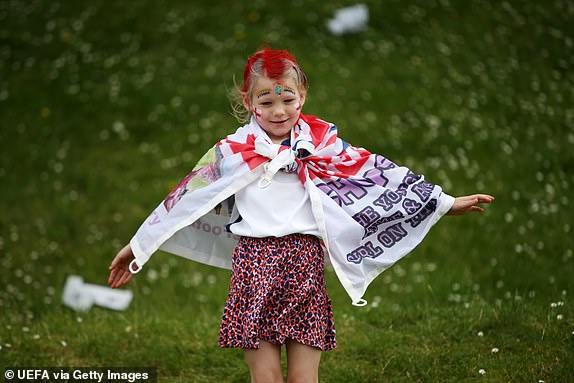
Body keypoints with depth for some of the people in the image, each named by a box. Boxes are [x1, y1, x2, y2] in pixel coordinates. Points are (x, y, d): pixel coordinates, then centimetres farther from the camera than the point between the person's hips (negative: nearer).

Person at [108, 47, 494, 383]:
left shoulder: (323, 145, 7)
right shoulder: (231, 151, 6)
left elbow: (382, 175, 10)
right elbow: (184, 199, 11)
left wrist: (447, 203, 11)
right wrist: (137, 246, 14)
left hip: (306, 264, 1)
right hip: (254, 264, 0)